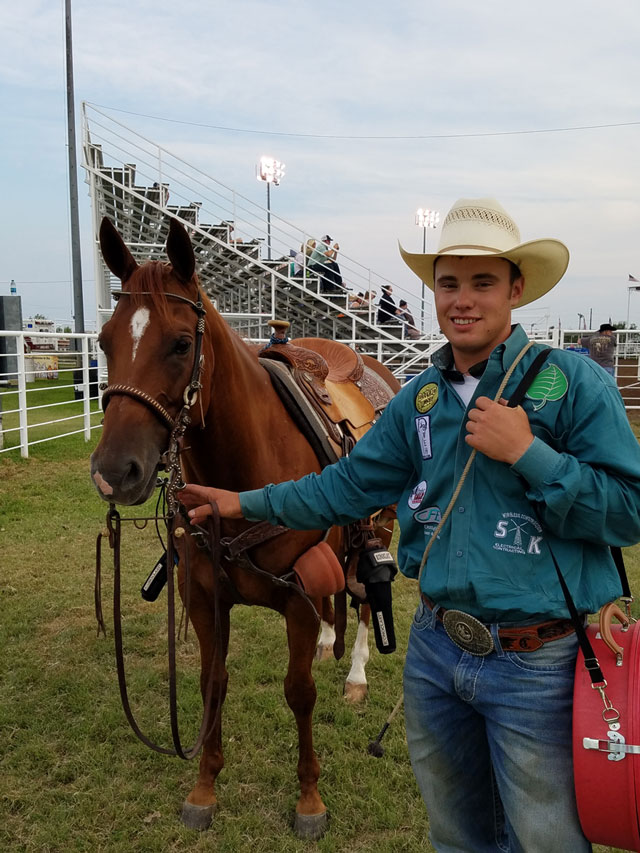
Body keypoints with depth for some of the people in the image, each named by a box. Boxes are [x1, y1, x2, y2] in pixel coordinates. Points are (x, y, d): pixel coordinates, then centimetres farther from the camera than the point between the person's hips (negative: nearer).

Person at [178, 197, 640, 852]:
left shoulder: (573, 383, -13)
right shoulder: (419, 399, 3)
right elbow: (347, 485, 8)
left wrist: (527, 452, -23)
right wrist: (245, 503, 7)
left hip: (537, 668, -4)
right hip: (435, 651, 5)